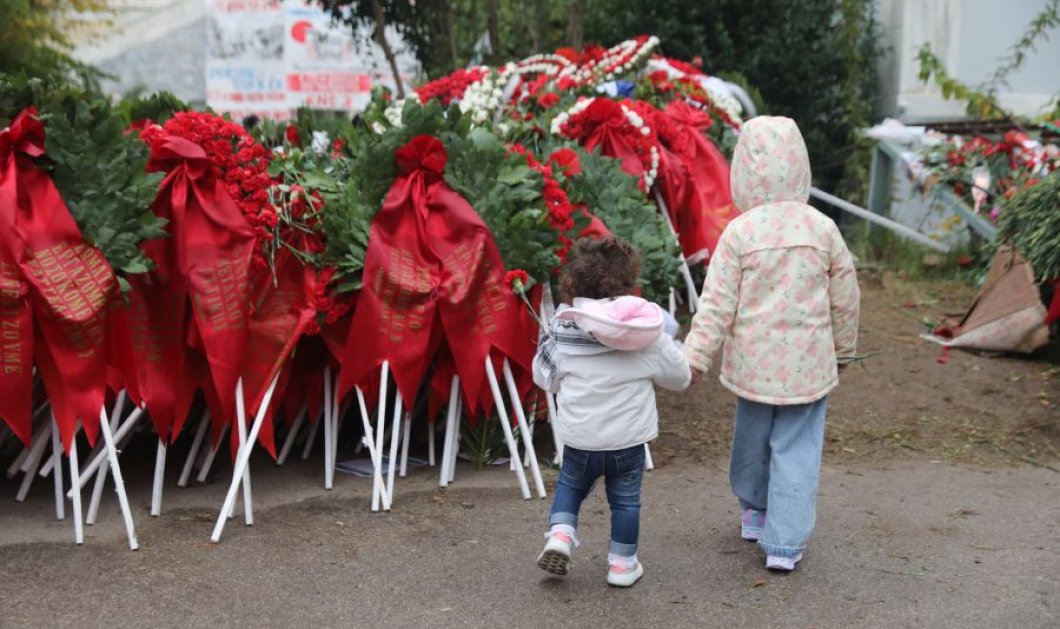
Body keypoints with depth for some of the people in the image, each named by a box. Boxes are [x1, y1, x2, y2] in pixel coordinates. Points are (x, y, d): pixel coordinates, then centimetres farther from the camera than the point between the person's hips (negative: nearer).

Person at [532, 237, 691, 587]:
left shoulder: (563, 329, -8)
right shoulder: (649, 333, -10)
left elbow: (544, 377, 4)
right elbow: (680, 378, 3)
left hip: (578, 438, 1)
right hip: (628, 440, -1)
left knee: (570, 485, 26)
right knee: (625, 500, 16)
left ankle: (560, 533, 8)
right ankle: (622, 563, 24)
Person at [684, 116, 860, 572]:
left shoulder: (739, 232, -10)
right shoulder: (823, 228, -4)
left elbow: (717, 303, -10)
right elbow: (845, 298, 5)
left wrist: (695, 356, -4)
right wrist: (844, 349, 20)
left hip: (754, 360, 0)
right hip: (809, 362, 0)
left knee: (752, 436, 20)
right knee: (796, 449, 5)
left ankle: (754, 512, 40)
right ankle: (784, 543, 3)